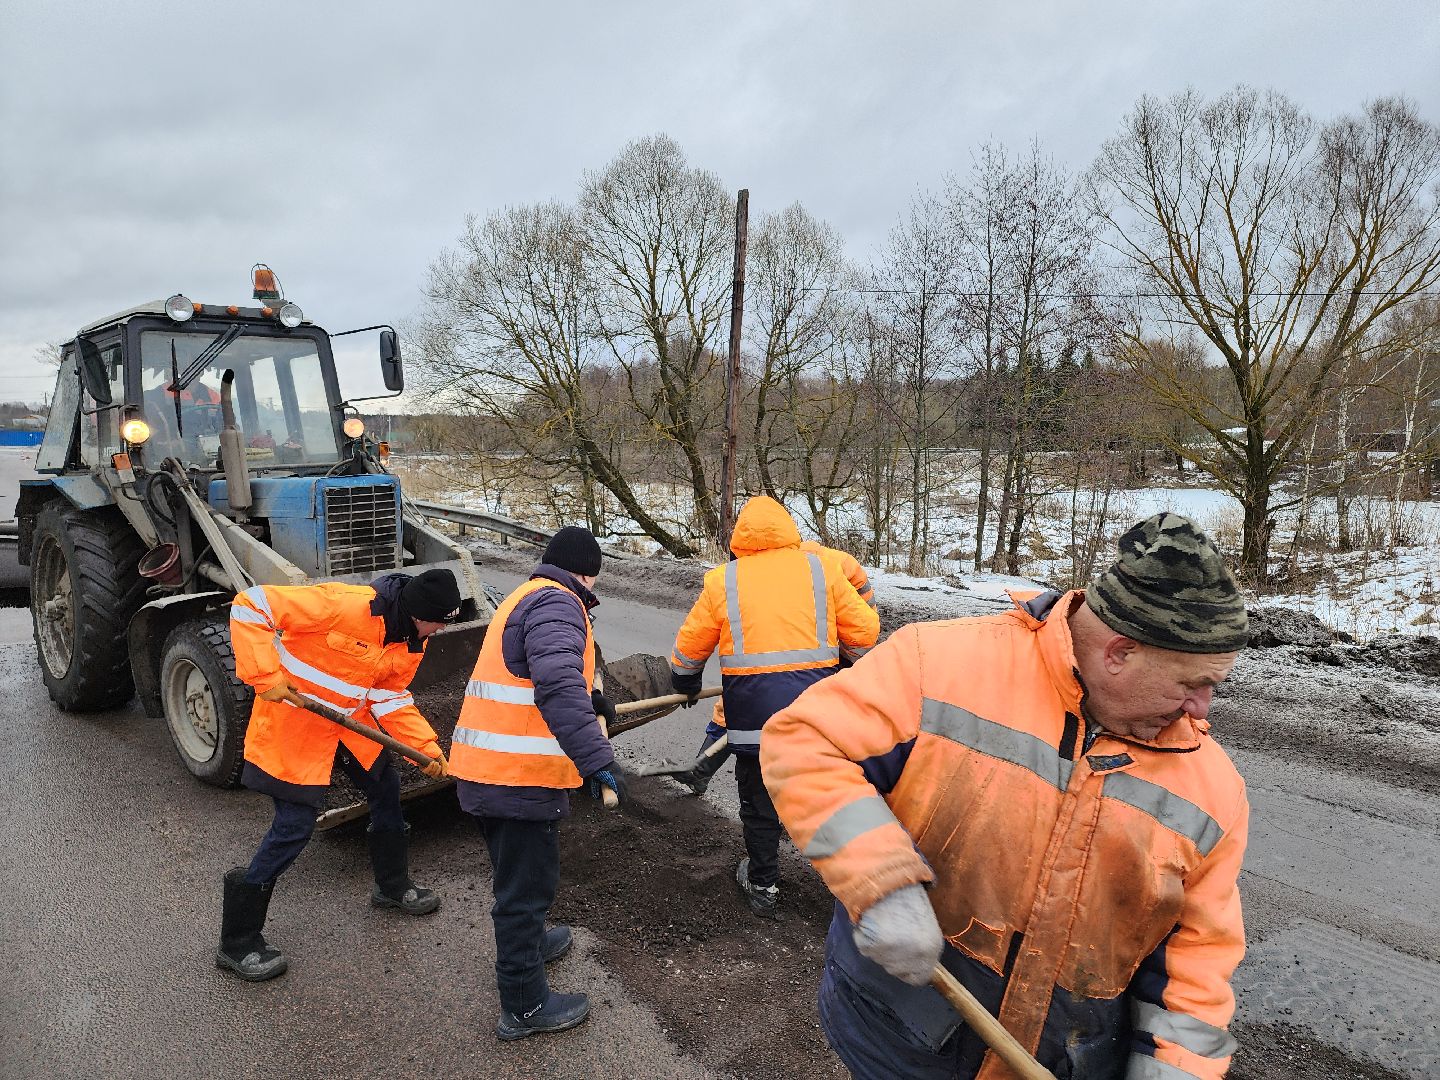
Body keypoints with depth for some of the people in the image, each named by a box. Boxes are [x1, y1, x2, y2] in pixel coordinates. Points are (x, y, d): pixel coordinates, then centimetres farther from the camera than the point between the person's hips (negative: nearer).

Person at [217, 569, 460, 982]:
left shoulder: (412, 640, -6)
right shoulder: (343, 605, -32)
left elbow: (391, 697, 2)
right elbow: (249, 607, -29)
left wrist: (426, 746, -10)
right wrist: (265, 677, -32)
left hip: (350, 719, 8)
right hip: (293, 722, -8)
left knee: (385, 786, 17)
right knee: (295, 827, -6)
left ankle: (393, 886, 41)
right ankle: (237, 943, 13)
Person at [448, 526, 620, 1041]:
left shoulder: (527, 597, 17)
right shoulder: (556, 603, -16)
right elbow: (558, 686, -31)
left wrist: (588, 698, 30)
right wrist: (595, 758, -34)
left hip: (486, 769, 10)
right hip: (520, 777, -10)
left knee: (518, 876, 29)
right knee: (527, 883, 4)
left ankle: (528, 941, 51)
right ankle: (524, 1006, 19)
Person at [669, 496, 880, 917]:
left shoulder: (722, 580, 2)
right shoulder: (821, 569, 2)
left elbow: (689, 648, 10)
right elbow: (863, 629, 4)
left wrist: (685, 685, 30)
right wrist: (851, 669, 24)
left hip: (755, 714, 0)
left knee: (759, 803, 17)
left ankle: (762, 885, 31)